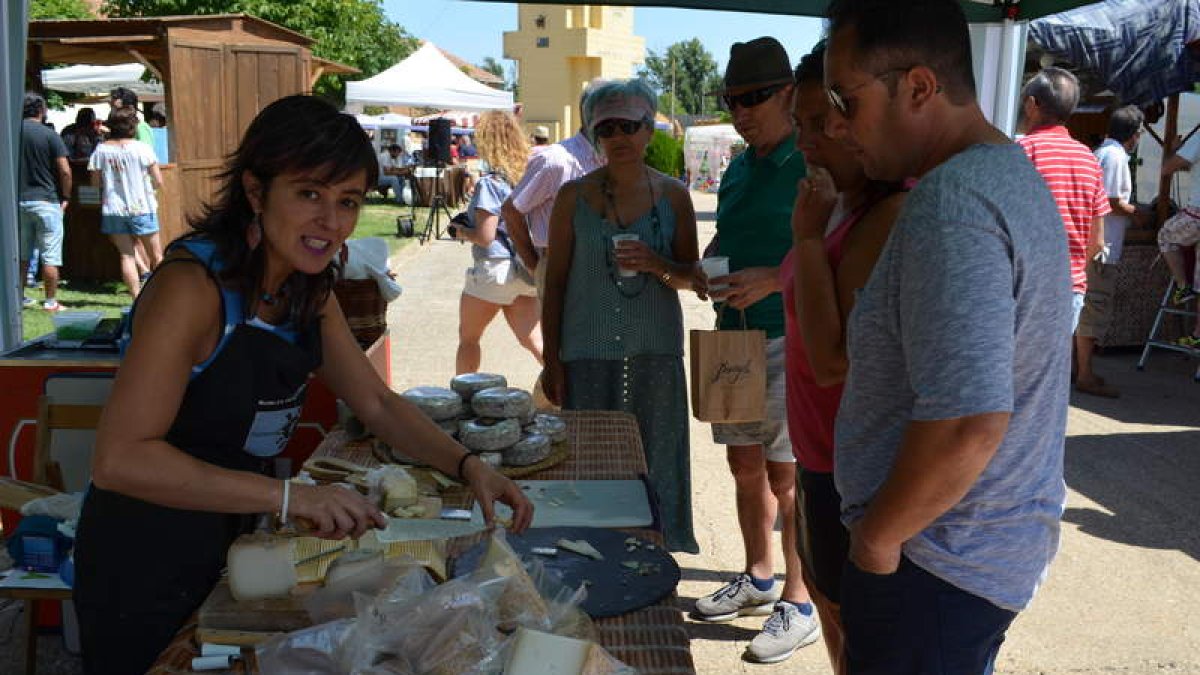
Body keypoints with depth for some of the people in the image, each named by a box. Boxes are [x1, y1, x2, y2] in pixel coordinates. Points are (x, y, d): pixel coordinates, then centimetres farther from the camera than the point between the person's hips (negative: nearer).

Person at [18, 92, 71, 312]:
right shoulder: (49, 135, -9)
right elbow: (64, 171, -12)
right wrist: (65, 198, 1)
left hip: (18, 201, 5)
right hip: (46, 200, -4)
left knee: (21, 254, 14)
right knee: (50, 257, 1)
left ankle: (19, 297, 20)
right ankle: (50, 302, 4)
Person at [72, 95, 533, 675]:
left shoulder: (309, 292, 0)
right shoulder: (193, 285, -25)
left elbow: (377, 404, 7)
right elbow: (120, 458, -31)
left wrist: (467, 466, -8)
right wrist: (288, 496, -36)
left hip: (229, 550, 8)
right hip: (145, 568, -8)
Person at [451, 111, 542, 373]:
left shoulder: (490, 184, -16)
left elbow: (485, 236, -20)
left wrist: (462, 233, 1)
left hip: (495, 268, -6)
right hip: (527, 270, 6)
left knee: (468, 337, 14)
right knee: (532, 339, 6)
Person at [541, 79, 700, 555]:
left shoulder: (672, 195, 5)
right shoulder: (574, 196, 2)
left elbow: (690, 278, 9)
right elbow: (554, 283, 4)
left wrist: (658, 265, -13)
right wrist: (552, 361, 1)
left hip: (656, 354, 1)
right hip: (589, 355, -1)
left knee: (653, 461, 6)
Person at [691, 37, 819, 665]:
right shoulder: (737, 169, 13)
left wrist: (772, 279, -27)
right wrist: (706, 270, 2)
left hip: (792, 337, -8)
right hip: (734, 332, 8)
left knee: (787, 474, -3)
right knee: (745, 463, 15)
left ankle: (798, 604, 11)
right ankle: (758, 577, 32)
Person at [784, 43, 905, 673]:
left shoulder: (889, 218, -25)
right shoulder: (842, 204, 6)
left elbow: (834, 360, -28)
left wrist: (808, 236, -26)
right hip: (822, 448, 10)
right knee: (828, 597, 25)